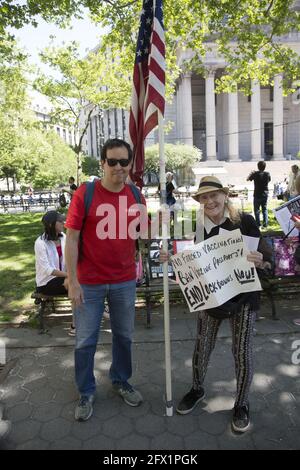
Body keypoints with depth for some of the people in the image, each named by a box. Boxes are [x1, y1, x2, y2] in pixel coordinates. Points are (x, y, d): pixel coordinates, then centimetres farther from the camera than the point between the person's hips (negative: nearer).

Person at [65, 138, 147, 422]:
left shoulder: (136, 196, -1)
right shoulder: (85, 193, -13)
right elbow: (71, 238, -12)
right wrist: (72, 281, -14)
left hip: (124, 281, 4)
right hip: (89, 282, -3)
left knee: (124, 335, 19)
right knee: (85, 340, 10)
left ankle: (120, 381, 43)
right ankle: (86, 392, 33)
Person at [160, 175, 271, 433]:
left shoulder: (245, 221, -12)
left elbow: (264, 256, -7)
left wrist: (260, 260, -29)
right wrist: (170, 258, -14)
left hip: (243, 296, -2)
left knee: (242, 351, 9)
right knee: (202, 346, 15)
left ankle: (242, 404, 33)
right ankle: (197, 389, 43)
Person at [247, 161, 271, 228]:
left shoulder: (255, 174, -12)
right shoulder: (267, 174, -2)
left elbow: (247, 179, 0)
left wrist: (251, 173, 17)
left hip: (257, 194, -3)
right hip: (265, 194, 3)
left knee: (257, 209, 5)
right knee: (265, 209, 12)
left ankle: (258, 223, 4)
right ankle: (265, 223, 9)